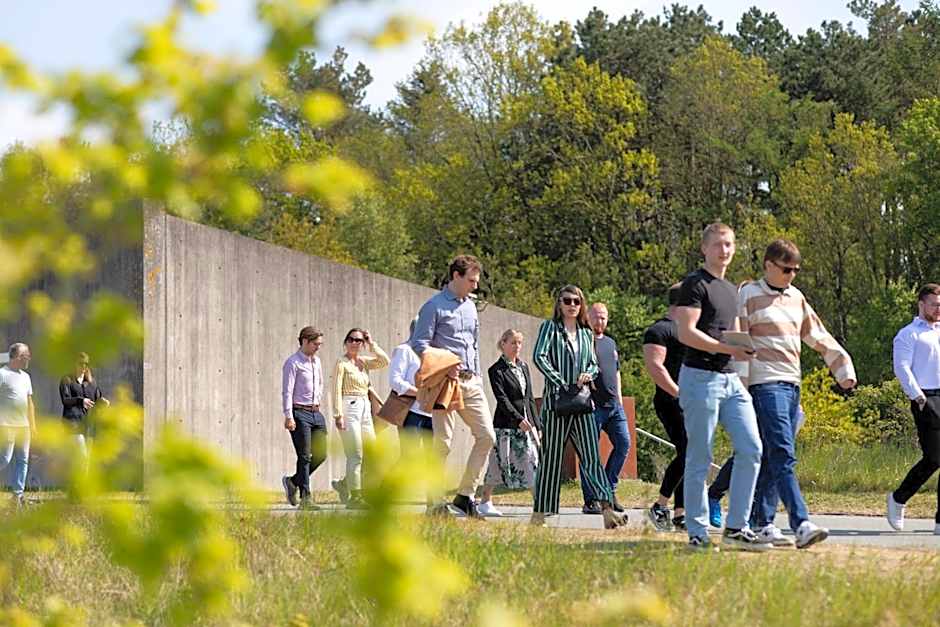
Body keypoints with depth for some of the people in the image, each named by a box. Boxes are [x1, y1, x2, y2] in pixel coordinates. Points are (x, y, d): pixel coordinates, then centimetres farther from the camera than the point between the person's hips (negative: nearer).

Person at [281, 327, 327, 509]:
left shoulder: (316, 361, 15)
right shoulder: (293, 363, -9)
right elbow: (287, 391, -14)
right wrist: (288, 416, -20)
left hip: (316, 413, 8)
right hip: (300, 413, -8)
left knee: (320, 454, 5)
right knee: (305, 457, -7)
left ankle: (293, 482, 22)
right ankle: (305, 498, -4)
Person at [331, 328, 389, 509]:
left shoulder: (364, 362, 15)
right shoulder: (342, 363, -4)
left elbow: (384, 361, 2)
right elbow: (337, 389, -10)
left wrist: (372, 344, 4)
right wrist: (338, 415, -17)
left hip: (365, 409, 7)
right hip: (349, 408, -7)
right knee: (356, 456, -8)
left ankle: (345, 484, 21)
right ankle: (354, 497, -3)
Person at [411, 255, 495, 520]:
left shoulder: (471, 306, 19)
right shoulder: (434, 306, -4)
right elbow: (419, 344, -10)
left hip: (471, 381, 7)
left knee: (486, 436, -1)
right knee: (442, 443, -7)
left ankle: (465, 494, 7)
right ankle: (435, 502, 0)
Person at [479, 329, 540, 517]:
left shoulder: (523, 367, 13)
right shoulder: (496, 370, -6)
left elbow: (529, 397, 16)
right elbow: (502, 398, -14)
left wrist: (535, 424, 11)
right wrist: (518, 419, -22)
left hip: (526, 423, 6)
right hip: (505, 425, -5)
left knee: (532, 463, -1)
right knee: (499, 463, -1)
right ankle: (485, 502, 11)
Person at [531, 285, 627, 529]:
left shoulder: (586, 333, 17)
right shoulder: (550, 327, 2)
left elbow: (594, 363, 23)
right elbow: (539, 357, -10)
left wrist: (589, 373, -1)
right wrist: (560, 383, -16)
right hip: (556, 399, -4)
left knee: (591, 454, -5)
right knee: (552, 456, -1)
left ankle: (607, 508, -15)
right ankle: (539, 512, 7)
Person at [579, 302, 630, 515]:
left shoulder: (611, 343, 21)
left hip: (614, 405, 7)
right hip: (593, 405, -7)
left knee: (623, 444, -1)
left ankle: (609, 490, 9)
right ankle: (590, 500, -1)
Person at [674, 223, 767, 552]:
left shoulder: (731, 290, 21)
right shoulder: (695, 284, -5)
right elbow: (686, 333, -15)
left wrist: (744, 349, 11)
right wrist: (728, 349, -19)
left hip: (730, 379, 8)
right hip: (701, 376, -8)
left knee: (751, 450, -2)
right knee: (699, 459, -3)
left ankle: (736, 528, 3)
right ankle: (697, 533, 3)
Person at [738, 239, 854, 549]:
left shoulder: (796, 298, 19)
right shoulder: (749, 296, -1)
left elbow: (818, 337, 23)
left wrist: (843, 369, 16)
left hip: (792, 384, 7)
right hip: (765, 383, -7)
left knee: (772, 458, 8)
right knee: (783, 456, -16)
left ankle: (761, 522, 13)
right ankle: (801, 524, -26)